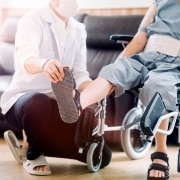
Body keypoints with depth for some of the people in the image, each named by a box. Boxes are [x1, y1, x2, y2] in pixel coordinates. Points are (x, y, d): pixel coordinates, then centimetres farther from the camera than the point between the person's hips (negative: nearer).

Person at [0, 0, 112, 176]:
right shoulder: (32, 20, -13)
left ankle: (32, 142, 14)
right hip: (22, 98, -6)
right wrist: (44, 63, -56)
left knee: (101, 155, -4)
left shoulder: (78, 29, 8)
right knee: (38, 102, -44)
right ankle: (33, 155, -11)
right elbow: (25, 58, -32)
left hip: (58, 104, 6)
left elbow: (79, 74, 3)